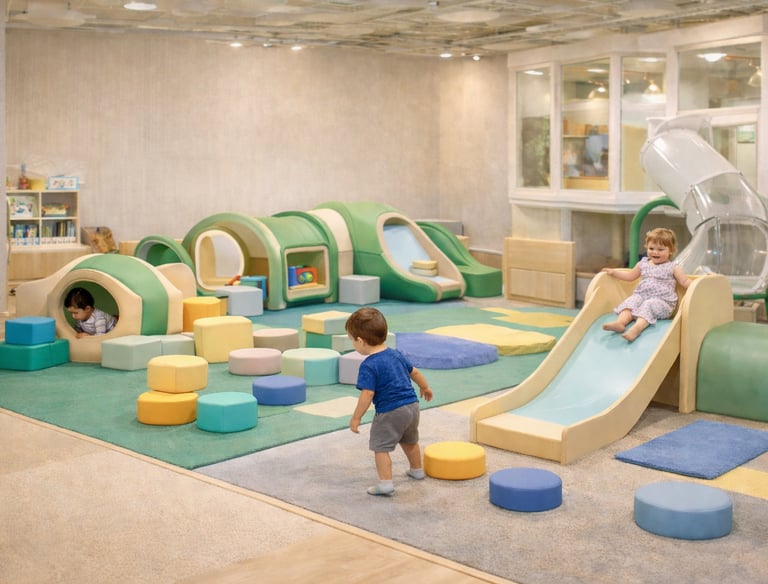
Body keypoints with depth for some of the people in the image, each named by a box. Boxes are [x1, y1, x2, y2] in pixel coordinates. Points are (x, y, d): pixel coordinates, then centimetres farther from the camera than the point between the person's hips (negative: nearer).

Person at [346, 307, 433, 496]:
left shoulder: (369, 366, -18)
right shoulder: (396, 354, 7)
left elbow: (367, 395, -22)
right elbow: (414, 372, 21)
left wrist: (356, 418, -14)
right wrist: (425, 388, 38)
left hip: (389, 413, -9)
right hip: (412, 405, 9)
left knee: (380, 446, 0)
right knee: (410, 441, 28)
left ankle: (385, 482, -6)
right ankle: (417, 470, 46)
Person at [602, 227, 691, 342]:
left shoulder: (673, 268, 4)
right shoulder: (643, 264, 17)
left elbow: (685, 282, 0)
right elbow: (630, 276, 29)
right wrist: (614, 272, 23)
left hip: (662, 301, -5)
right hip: (641, 296, 5)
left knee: (648, 305, -34)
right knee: (631, 301, -24)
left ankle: (637, 327, -59)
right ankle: (620, 322, -48)